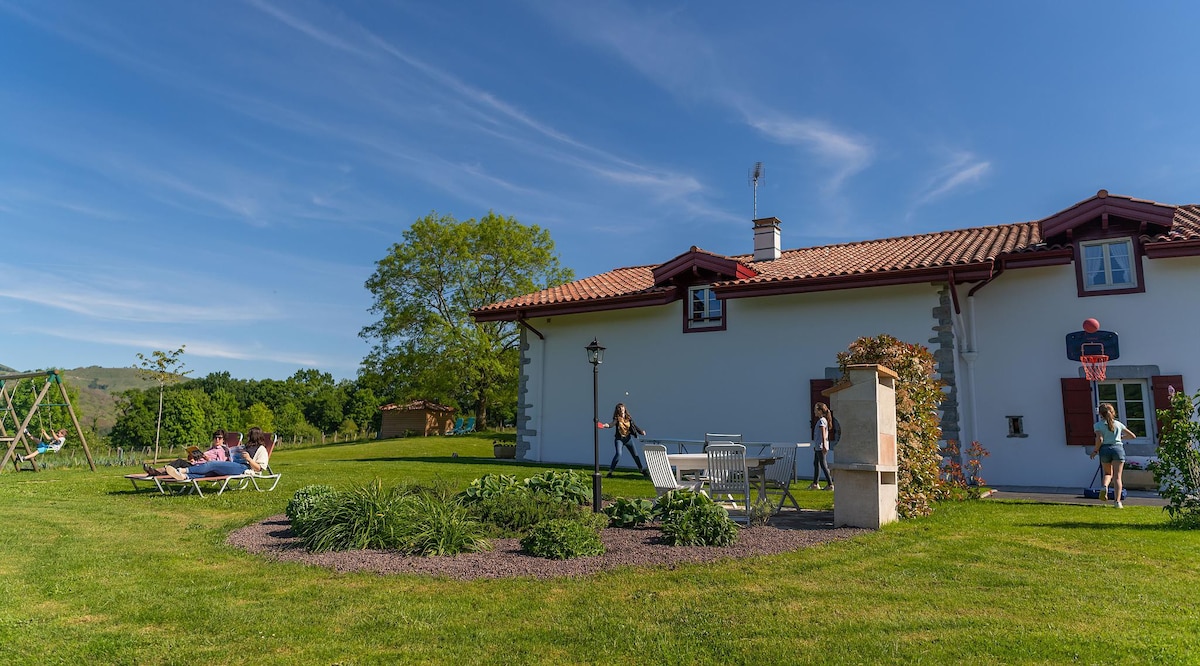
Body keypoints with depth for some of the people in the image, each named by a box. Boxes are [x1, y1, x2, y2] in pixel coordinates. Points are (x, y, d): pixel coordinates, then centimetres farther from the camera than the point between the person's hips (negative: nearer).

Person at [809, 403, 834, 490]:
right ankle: (815, 483, 24)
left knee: (823, 465, -6)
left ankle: (830, 484, -3)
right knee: (816, 464, 16)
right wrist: (816, 446, 28)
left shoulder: (822, 420, -14)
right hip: (818, 447, 10)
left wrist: (823, 446, -27)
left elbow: (823, 434, -22)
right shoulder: (822, 420, 16)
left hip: (821, 447, -10)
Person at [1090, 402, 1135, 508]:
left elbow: (1100, 439, -11)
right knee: (1117, 476, -2)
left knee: (1108, 473, 21)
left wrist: (1095, 450, 1)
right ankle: (1118, 502, -11)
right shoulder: (1118, 424, 11)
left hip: (1105, 449, -1)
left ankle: (1105, 486, -11)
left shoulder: (1098, 425, 2)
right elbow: (1132, 436, 17)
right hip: (1118, 448, 1)